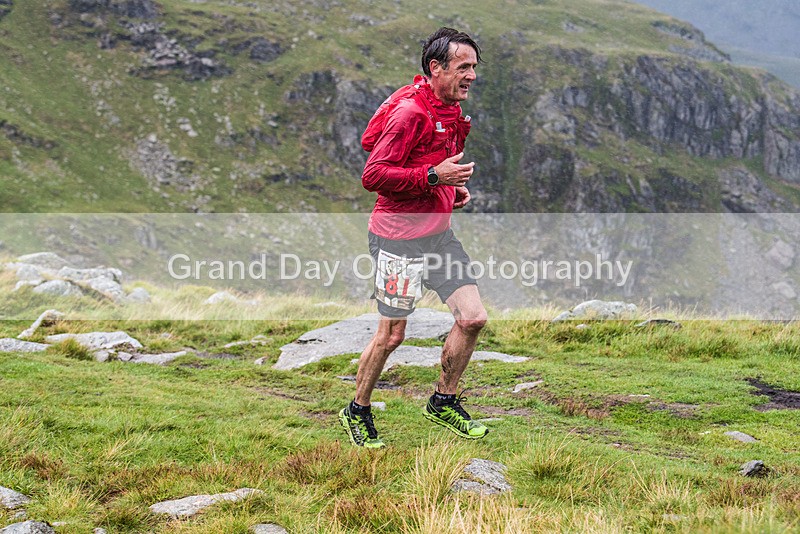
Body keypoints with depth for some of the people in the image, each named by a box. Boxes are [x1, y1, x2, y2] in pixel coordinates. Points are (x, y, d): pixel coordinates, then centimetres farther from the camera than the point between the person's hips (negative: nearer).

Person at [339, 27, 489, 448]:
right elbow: (373, 176, -20)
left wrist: (455, 188, 12)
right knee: (392, 334, -1)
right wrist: (433, 176, -25)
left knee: (472, 318, 2)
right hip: (400, 236, -8)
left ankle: (444, 403, 20)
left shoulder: (451, 112, 12)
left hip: (438, 231, 9)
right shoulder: (409, 111, -18)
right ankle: (357, 413, 19)